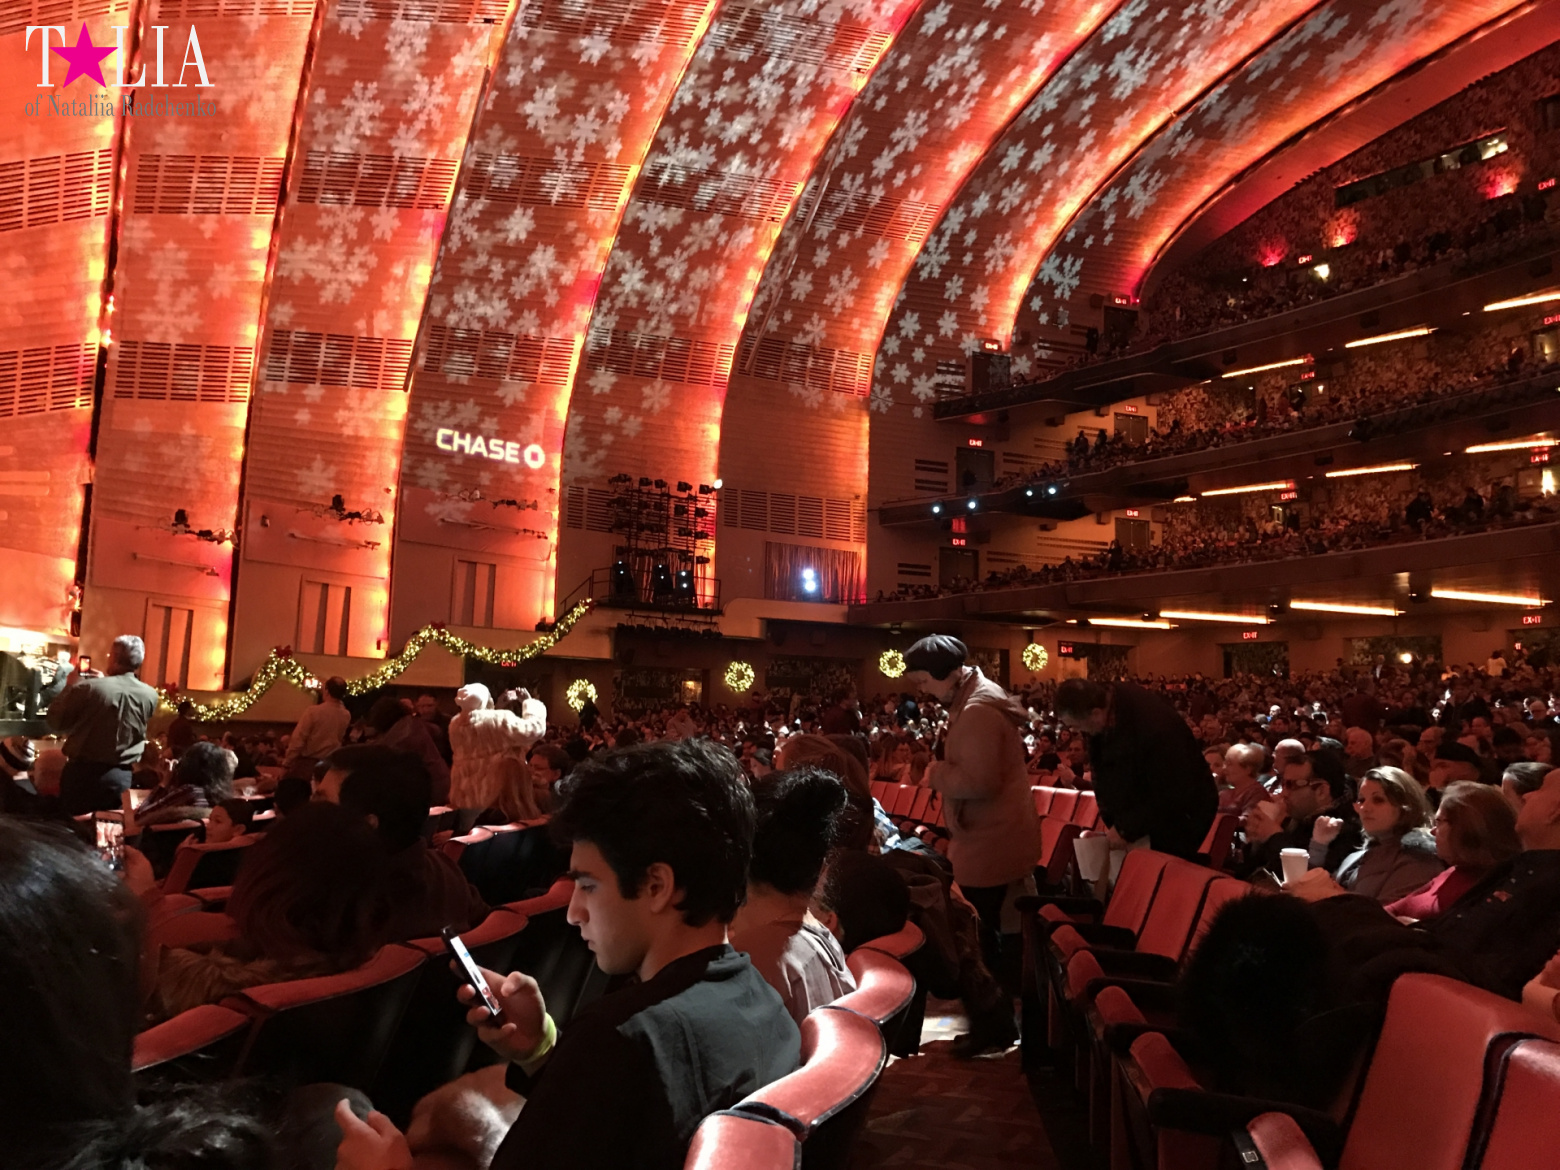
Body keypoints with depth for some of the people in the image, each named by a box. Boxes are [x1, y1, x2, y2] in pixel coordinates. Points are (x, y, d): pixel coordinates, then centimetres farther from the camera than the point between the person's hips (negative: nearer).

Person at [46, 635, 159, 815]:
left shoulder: (88, 688, -17)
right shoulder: (151, 695, -6)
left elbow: (56, 722, -3)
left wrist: (71, 686, 8)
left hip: (83, 773, -2)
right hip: (122, 778, 2)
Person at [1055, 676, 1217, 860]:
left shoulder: (1155, 727, -37)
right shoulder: (1103, 699, -15)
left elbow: (1172, 796, -28)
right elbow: (1101, 768, -2)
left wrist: (1127, 829, -23)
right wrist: (1111, 819, -7)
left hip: (1181, 813, -6)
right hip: (1142, 807, 7)